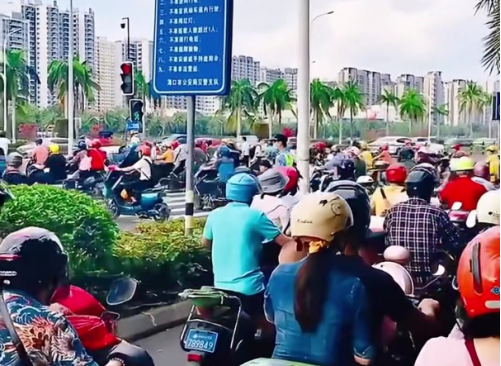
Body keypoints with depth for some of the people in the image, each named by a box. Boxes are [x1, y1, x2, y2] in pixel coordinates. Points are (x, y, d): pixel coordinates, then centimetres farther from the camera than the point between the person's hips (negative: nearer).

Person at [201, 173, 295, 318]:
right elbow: (286, 242, -8)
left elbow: (205, 243, 20)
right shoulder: (256, 216, -11)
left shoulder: (214, 215, 3)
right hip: (250, 287, -5)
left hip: (221, 287, 5)